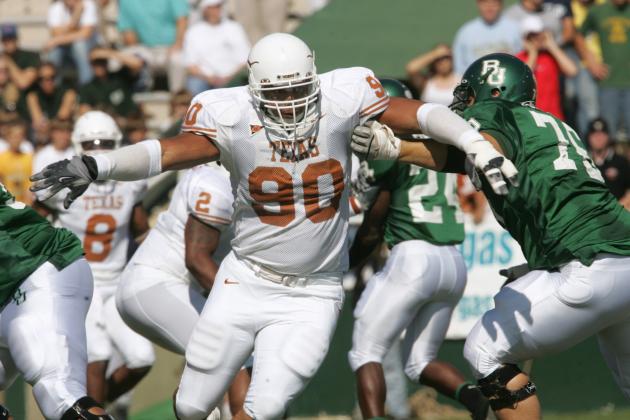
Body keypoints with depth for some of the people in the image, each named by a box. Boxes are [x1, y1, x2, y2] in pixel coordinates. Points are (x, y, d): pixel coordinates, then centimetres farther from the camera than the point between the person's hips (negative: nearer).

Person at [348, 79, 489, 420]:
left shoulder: (388, 148, -6)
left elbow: (372, 228, 0)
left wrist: (344, 263, 16)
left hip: (414, 258, -7)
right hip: (454, 264, 8)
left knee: (365, 353, 3)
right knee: (420, 361, 16)